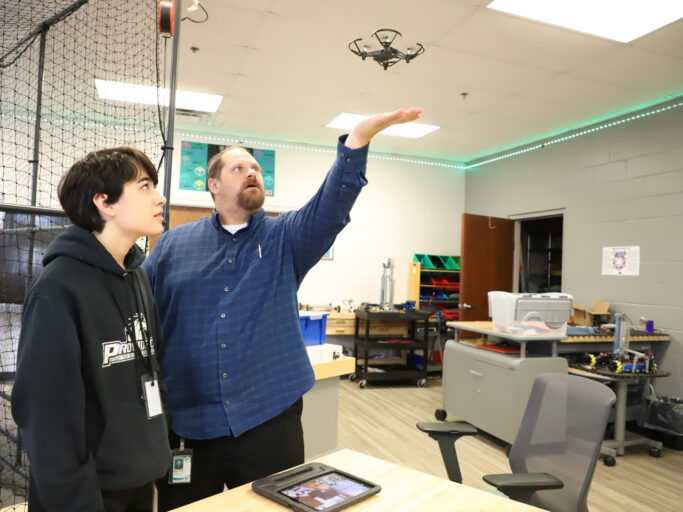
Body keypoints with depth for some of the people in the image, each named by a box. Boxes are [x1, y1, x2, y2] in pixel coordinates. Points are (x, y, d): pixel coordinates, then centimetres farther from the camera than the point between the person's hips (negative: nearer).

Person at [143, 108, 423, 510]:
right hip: (188, 424, 1)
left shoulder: (286, 237, 3)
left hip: (269, 417, 0)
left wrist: (357, 141, -28)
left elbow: (331, 207, -15)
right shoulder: (174, 243, 6)